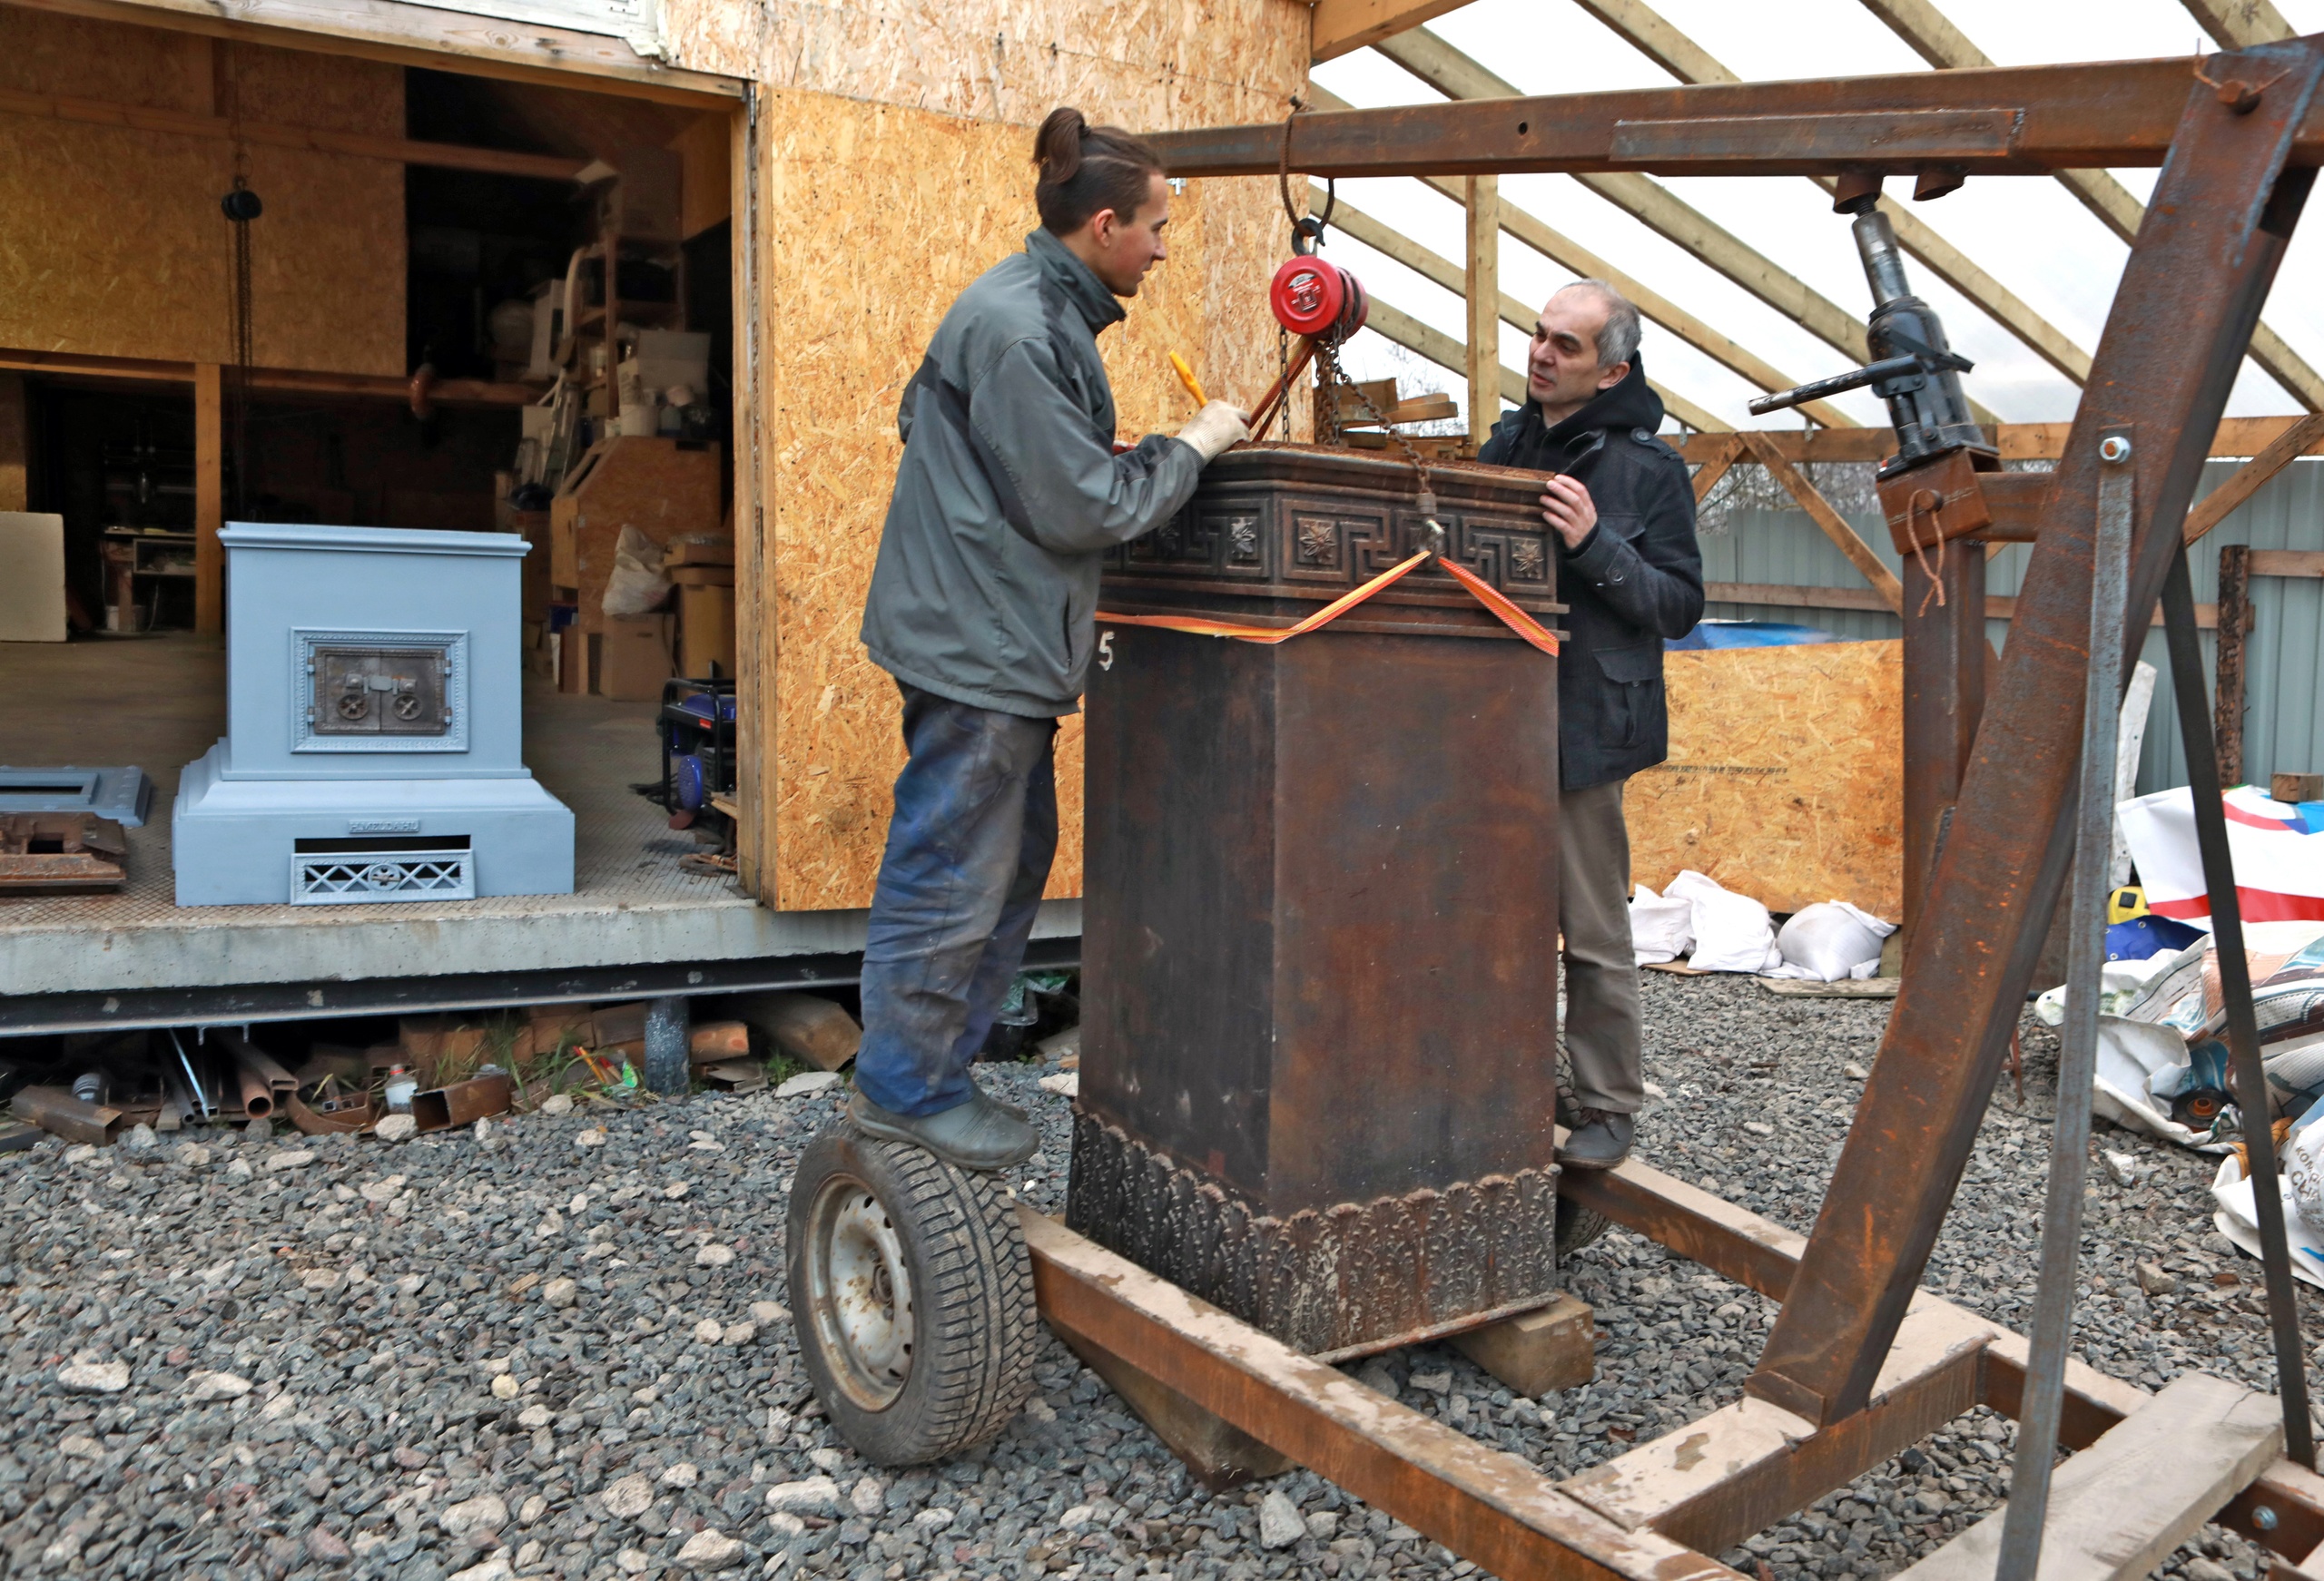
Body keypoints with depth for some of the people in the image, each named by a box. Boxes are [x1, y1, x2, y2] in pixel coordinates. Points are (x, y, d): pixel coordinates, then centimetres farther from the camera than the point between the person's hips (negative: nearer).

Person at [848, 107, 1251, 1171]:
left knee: (1015, 861, 17)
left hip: (1002, 642, 11)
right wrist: (1191, 447, -7)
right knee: (952, 874, -1)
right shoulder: (1017, 329, -18)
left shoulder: (1043, 309, 15)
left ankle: (937, 1069, 28)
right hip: (978, 641, -11)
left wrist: (1174, 449, 14)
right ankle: (902, 1091, 15)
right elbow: (1082, 507, -19)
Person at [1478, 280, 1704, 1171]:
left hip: (1581, 728, -6)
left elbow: (1681, 604, -7)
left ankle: (1607, 1106, 14)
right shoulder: (1507, 445, 14)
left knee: (1594, 932, 0)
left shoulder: (1647, 468, -4)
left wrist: (1594, 545, -19)